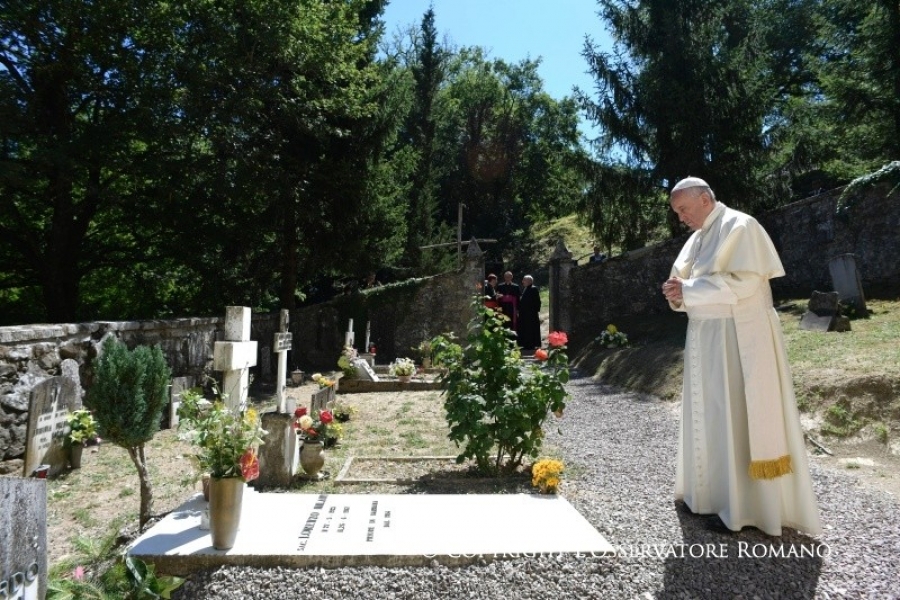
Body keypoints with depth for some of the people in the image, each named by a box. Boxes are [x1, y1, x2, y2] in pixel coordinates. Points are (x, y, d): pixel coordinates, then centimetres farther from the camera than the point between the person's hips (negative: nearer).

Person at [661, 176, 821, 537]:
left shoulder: (740, 227, -9)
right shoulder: (698, 239, 16)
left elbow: (744, 281, -21)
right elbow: (691, 284, 17)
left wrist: (688, 290, -19)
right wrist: (678, 293, -5)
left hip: (739, 338, -8)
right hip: (706, 340, 9)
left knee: (741, 417, -3)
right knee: (709, 415, 13)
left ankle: (753, 505, 9)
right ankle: (713, 490, 26)